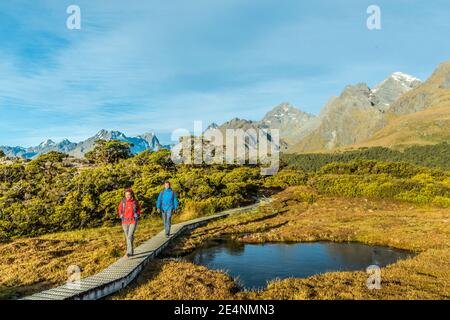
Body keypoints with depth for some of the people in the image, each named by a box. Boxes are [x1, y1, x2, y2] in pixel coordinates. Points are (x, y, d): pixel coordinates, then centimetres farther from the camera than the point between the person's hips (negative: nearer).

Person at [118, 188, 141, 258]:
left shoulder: (135, 202, -5)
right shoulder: (123, 202, -2)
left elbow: (139, 210, 10)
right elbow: (120, 210, 13)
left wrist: (137, 215, -4)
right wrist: (121, 215, -2)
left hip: (133, 221, -3)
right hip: (125, 222, 3)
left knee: (129, 236, -15)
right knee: (128, 237, 12)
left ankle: (128, 253, -14)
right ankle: (131, 251, 29)